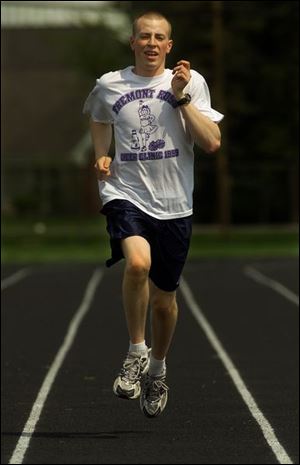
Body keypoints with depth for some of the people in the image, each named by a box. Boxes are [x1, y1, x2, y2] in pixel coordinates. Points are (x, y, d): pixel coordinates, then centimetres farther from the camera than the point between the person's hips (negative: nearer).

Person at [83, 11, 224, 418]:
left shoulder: (192, 82, 1)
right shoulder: (108, 85, 5)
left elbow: (212, 143, -9)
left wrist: (181, 97, -14)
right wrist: (101, 156, 11)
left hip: (174, 204, 1)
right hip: (125, 195, -1)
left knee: (164, 297, 9)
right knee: (138, 263, -30)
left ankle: (158, 368, 36)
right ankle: (136, 352, -11)